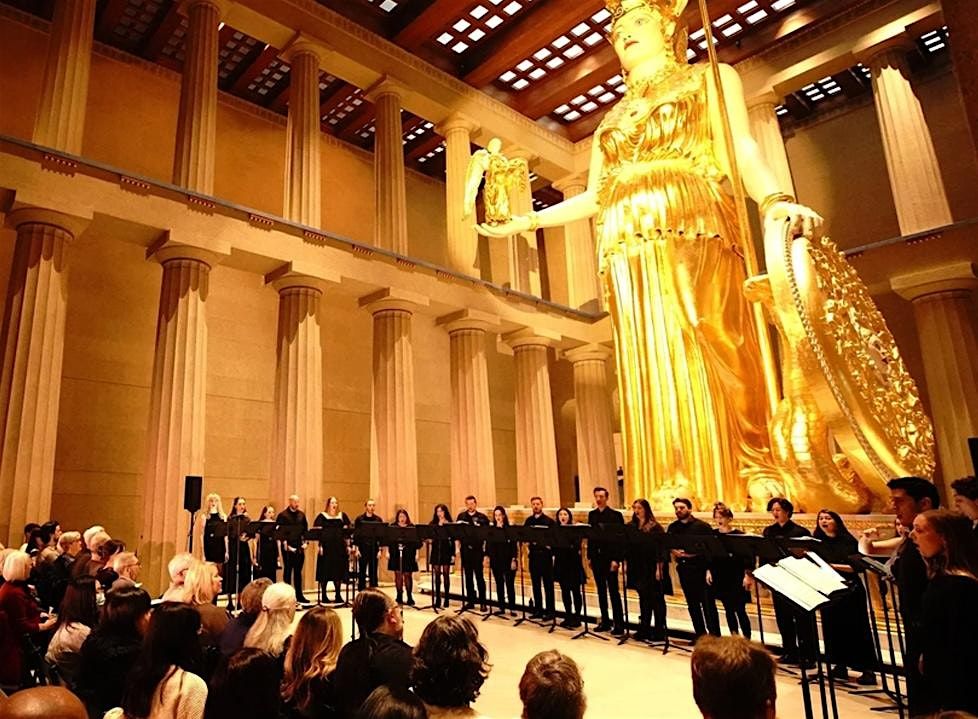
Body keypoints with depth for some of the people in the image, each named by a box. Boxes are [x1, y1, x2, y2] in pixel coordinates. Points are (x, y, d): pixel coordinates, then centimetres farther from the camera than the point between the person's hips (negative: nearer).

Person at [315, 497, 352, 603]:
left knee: (339, 570, 5)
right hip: (326, 546, -3)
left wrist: (348, 545, 4)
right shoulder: (322, 516, 0)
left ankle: (337, 595, 14)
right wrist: (320, 546, -12)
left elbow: (347, 531, 10)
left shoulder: (342, 516, 9)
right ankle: (324, 595, 10)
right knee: (325, 571, -1)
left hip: (340, 546, 3)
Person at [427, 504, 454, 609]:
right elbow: (429, 537, 4)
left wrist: (453, 554, -5)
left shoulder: (450, 524, 1)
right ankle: (438, 598, 9)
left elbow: (453, 540, 0)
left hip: (446, 551, -2)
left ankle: (446, 598, 10)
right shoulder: (432, 524, 6)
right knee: (437, 575, 3)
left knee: (446, 574, 3)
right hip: (435, 550, 2)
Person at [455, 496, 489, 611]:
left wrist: (486, 551, -8)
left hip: (478, 550, -3)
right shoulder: (461, 516, 7)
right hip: (465, 550, 3)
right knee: (468, 576, 9)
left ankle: (482, 602, 6)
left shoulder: (482, 517, -1)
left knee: (479, 576, -1)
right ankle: (470, 601, 18)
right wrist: (458, 548, 3)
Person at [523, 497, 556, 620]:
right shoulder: (528, 521, 8)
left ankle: (549, 611, 10)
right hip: (533, 554, 4)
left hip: (545, 554, -4)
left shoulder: (549, 521, -5)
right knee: (535, 584, 11)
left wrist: (551, 547, -22)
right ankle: (538, 609, 20)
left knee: (548, 584, 2)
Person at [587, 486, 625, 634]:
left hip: (610, 557, -5)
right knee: (601, 590, 11)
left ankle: (619, 624, 4)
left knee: (613, 591, -2)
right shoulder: (592, 514, 10)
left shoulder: (616, 515, -6)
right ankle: (605, 621, 21)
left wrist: (616, 559, -15)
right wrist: (590, 557, 8)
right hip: (596, 557, 5)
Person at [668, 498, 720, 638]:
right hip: (684, 569, 5)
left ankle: (715, 636, 6)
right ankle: (700, 635, 23)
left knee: (708, 604, -1)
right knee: (692, 604, 12)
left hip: (701, 569, -4)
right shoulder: (673, 528, 8)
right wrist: (674, 551, -9)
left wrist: (710, 570, -15)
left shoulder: (702, 526, -6)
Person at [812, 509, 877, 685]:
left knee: (857, 629, 1)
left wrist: (835, 566, -18)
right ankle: (840, 666, 20)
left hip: (850, 590, -3)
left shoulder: (848, 541, -3)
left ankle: (868, 670, 8)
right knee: (833, 629, 7)